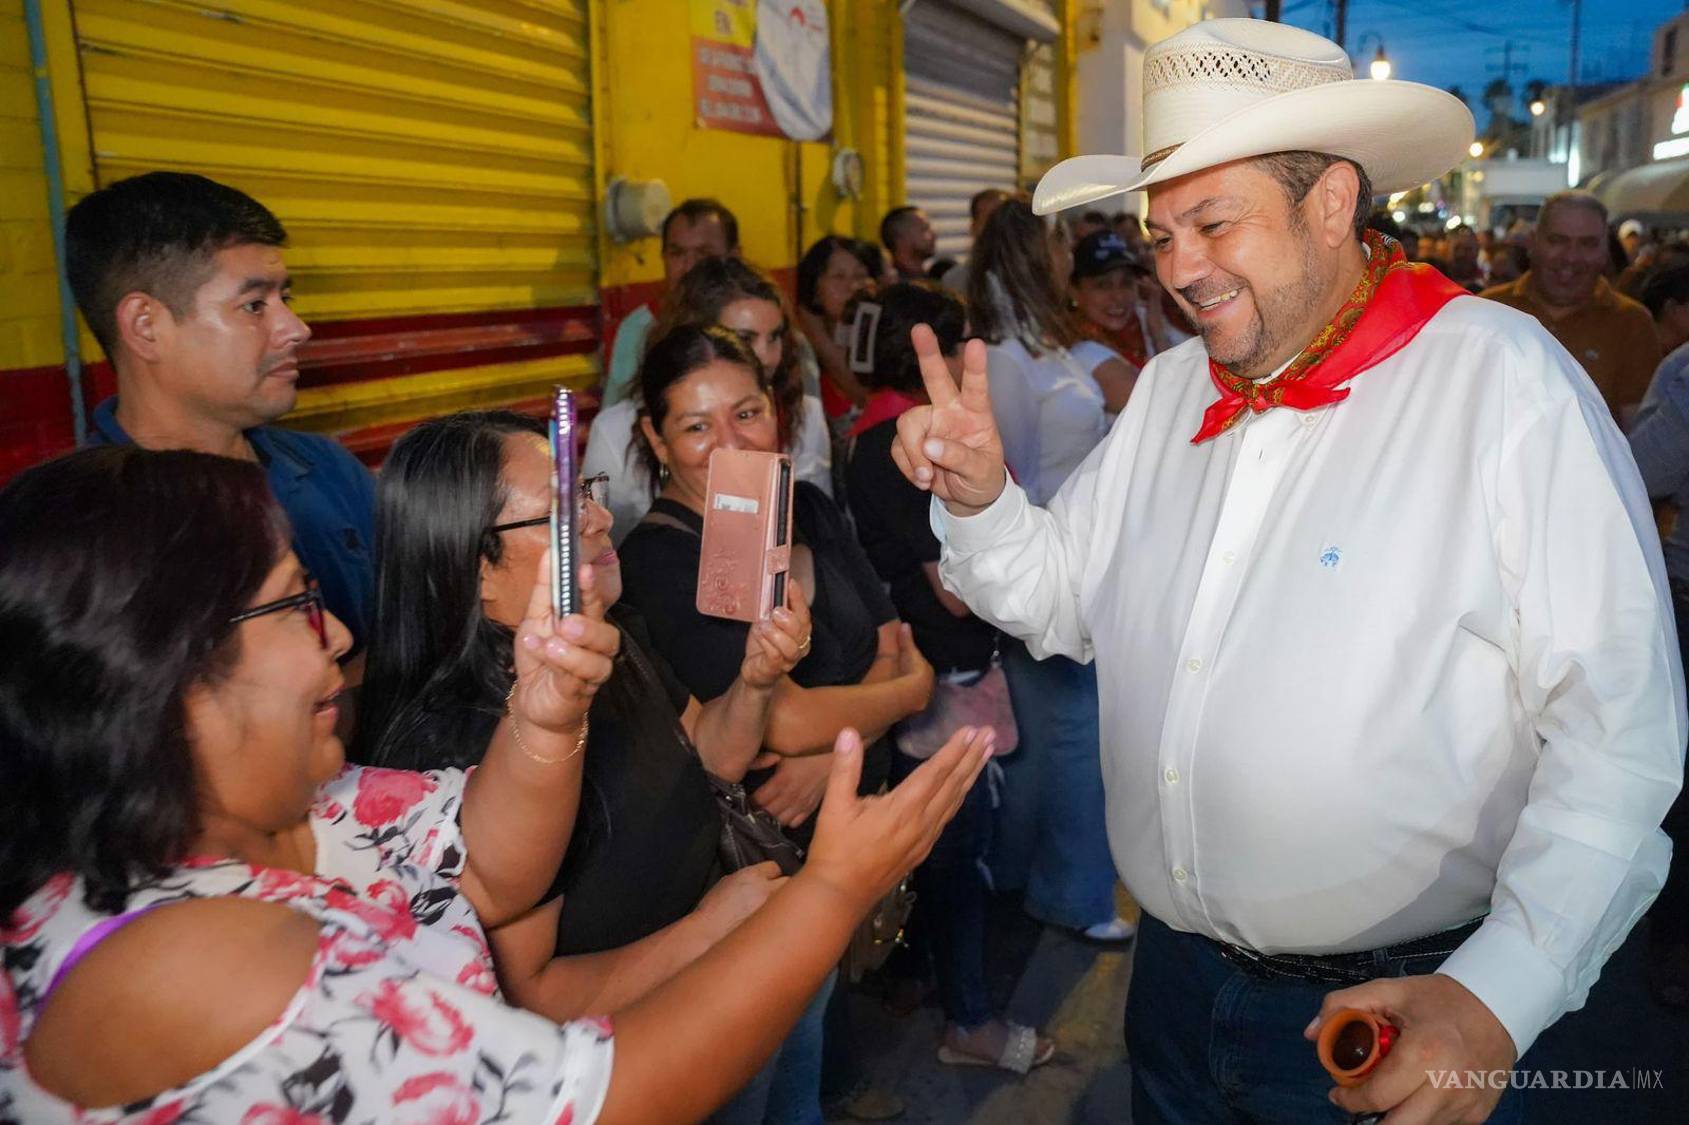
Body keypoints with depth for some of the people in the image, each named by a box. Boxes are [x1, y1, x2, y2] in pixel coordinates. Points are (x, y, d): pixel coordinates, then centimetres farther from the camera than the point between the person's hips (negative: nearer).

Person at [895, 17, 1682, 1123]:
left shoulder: (1502, 378, -15)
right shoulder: (1167, 388, 4)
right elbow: (1064, 604, 8)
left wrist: (1499, 999, -26)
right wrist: (981, 498, -10)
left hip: (1399, 1005, -5)